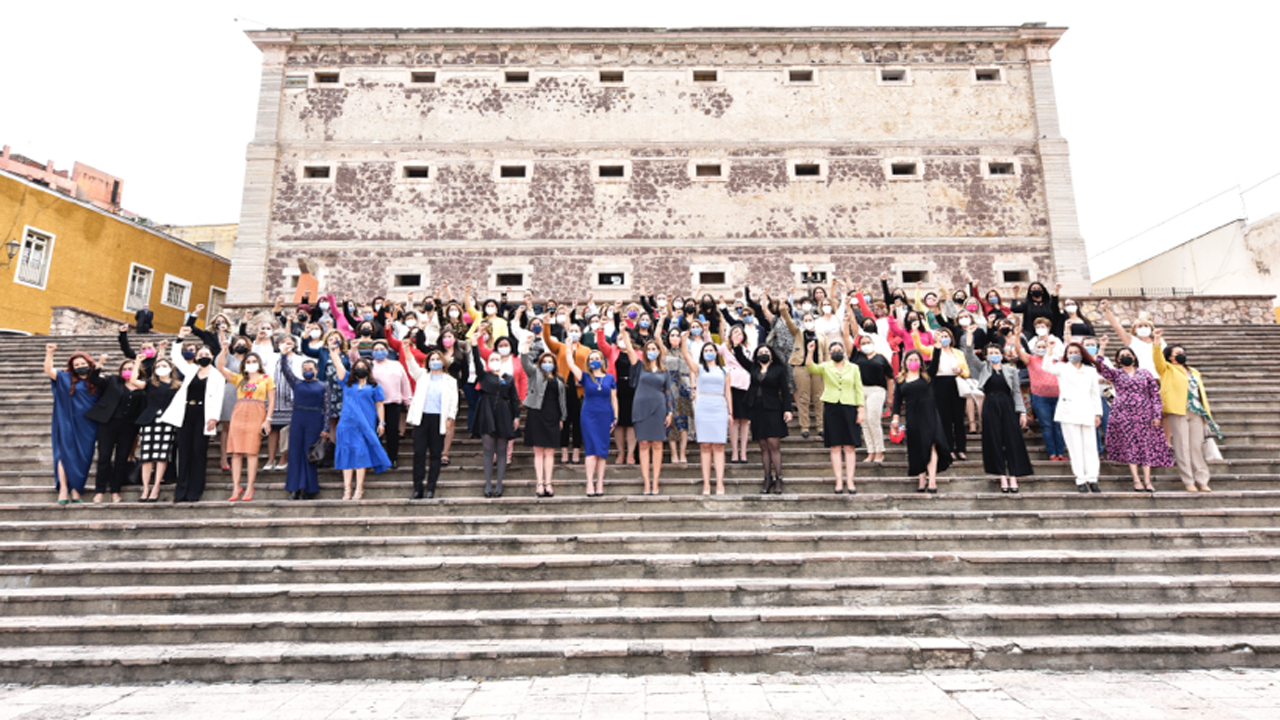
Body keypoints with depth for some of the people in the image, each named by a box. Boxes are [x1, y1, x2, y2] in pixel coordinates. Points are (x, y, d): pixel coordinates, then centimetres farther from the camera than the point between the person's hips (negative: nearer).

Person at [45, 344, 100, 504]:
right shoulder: (66, 379, 7)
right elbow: (49, 370, -6)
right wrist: (49, 353, -16)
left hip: (87, 426, 1)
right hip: (68, 425, -1)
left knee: (82, 458, 2)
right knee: (65, 454, -6)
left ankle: (76, 490, 8)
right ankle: (63, 490, -6)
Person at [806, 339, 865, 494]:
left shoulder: (853, 368, 14)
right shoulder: (825, 367, 10)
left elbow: (859, 390, 10)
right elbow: (811, 367, -10)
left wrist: (861, 410, 3)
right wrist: (810, 352, -24)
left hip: (849, 408, 1)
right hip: (831, 408, -1)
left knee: (850, 446, -3)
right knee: (835, 447, 0)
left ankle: (850, 481, 0)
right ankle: (839, 481, 4)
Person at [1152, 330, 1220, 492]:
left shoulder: (1194, 372, 24)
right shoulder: (1167, 369, 7)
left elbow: (1202, 392, 23)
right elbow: (1158, 360, -13)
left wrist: (1206, 412, 17)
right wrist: (1157, 345, -30)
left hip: (1196, 412, 5)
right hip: (1178, 412, -5)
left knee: (1197, 446, 5)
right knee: (1182, 447, -4)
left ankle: (1202, 481, 10)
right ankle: (1188, 481, -1)